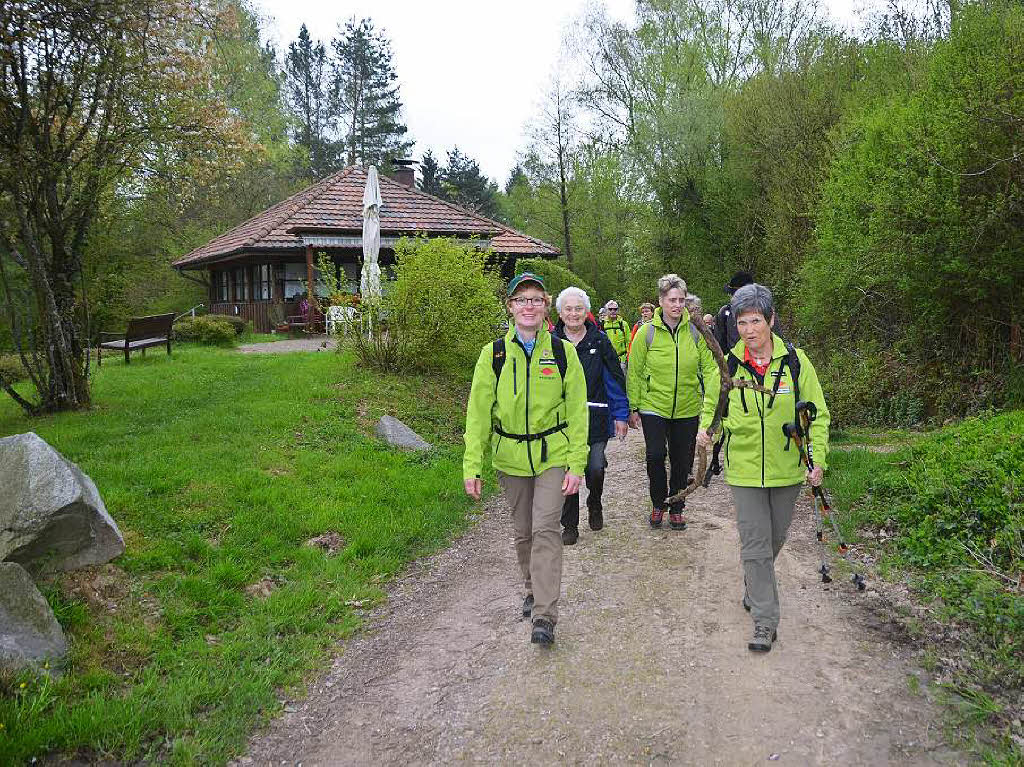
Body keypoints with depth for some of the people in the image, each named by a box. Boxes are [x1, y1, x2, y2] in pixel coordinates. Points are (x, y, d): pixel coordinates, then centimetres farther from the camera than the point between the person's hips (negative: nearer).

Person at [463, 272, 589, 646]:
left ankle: (544, 615, -5)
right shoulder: (494, 354, -2)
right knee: (523, 532, 14)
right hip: (511, 457, 2)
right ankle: (534, 589, 36)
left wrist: (576, 464, -7)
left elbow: (577, 410, -2)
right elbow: (478, 411, -2)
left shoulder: (563, 351, -4)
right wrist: (472, 465, -7)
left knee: (545, 529, -10)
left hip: (552, 454, -2)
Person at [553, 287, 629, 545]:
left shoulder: (599, 341, 2)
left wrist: (620, 415, 0)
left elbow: (615, 380, 4)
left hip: (595, 417, 0)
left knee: (595, 468, -4)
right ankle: (569, 526, 19)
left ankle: (594, 504, 30)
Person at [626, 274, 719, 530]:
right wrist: (633, 408, -1)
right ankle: (658, 504, 11)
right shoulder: (647, 332, -6)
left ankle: (676, 508, 30)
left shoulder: (696, 332, -3)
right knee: (655, 455, -14)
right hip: (654, 406, -2)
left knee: (682, 462, 10)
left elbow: (709, 369, 1)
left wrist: (711, 405, -6)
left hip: (687, 409, 2)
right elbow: (635, 372, -1)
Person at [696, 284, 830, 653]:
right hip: (744, 469, 0)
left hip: (786, 469, 1)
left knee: (774, 539, 18)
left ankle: (755, 588, 46)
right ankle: (765, 620, 6)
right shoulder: (729, 364, -4)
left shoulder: (795, 361, -7)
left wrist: (818, 458, -11)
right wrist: (705, 428, -4)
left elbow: (817, 414, -2)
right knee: (755, 544, -3)